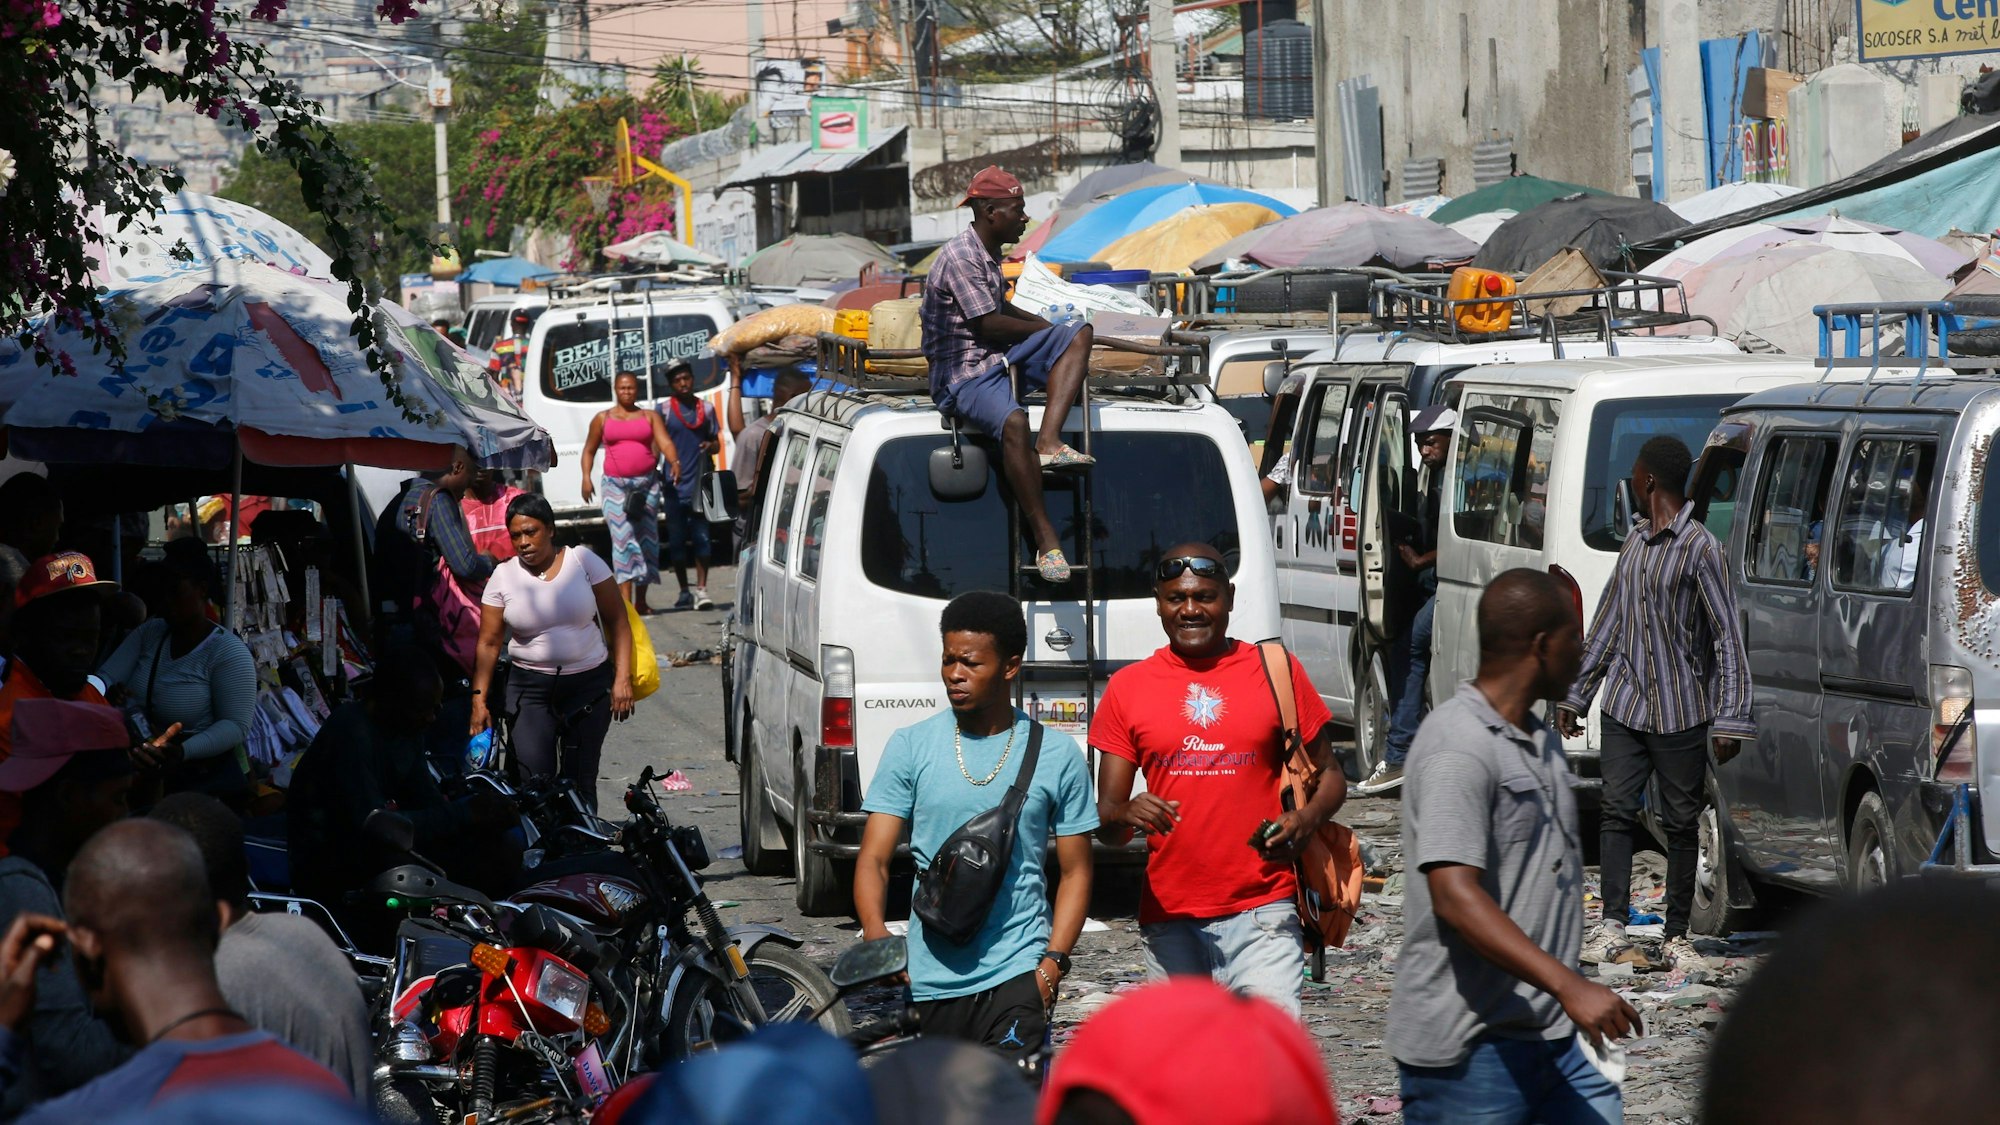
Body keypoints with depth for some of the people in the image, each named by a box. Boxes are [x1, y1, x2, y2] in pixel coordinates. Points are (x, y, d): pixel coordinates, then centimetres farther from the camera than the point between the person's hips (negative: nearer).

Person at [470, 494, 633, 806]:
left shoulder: (582, 561, -1)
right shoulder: (503, 576, 1)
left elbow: (617, 621, 1)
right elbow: (489, 643, 3)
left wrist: (622, 678, -7)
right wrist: (479, 698, -5)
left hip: (589, 685, 0)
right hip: (530, 689, 0)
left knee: (580, 781, 0)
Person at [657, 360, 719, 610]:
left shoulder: (706, 409, 11)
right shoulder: (664, 410, 4)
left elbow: (716, 441, 17)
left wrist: (711, 446, -6)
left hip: (700, 484, 1)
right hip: (675, 486, -1)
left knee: (701, 538, -5)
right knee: (677, 540, 4)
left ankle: (701, 590, -3)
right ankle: (684, 591, 14)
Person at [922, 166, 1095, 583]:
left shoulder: (989, 255, 18)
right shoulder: (959, 257, -13)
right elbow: (988, 324, -15)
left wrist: (1052, 330, 18)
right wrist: (1044, 329, -1)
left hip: (999, 359, 10)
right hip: (963, 373, -10)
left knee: (1080, 334, -6)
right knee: (1013, 422, -37)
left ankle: (1049, 443, -25)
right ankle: (1045, 541, -36)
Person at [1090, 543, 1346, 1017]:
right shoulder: (1128, 688, 8)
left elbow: (1329, 776, 12)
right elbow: (1104, 815, 8)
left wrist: (1306, 819, -10)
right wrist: (1126, 815, -17)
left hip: (1262, 912, -2)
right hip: (1169, 920, 2)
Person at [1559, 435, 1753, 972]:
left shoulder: (1699, 548, -9)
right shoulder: (1635, 540, 13)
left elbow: (1727, 638, -11)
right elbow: (1608, 622, 21)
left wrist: (1730, 720, -16)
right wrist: (1575, 695, 21)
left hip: (1681, 713, -6)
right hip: (1624, 705, 6)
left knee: (1682, 823, 2)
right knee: (1617, 812, -2)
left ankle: (1677, 936, 8)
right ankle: (1613, 928, -3)